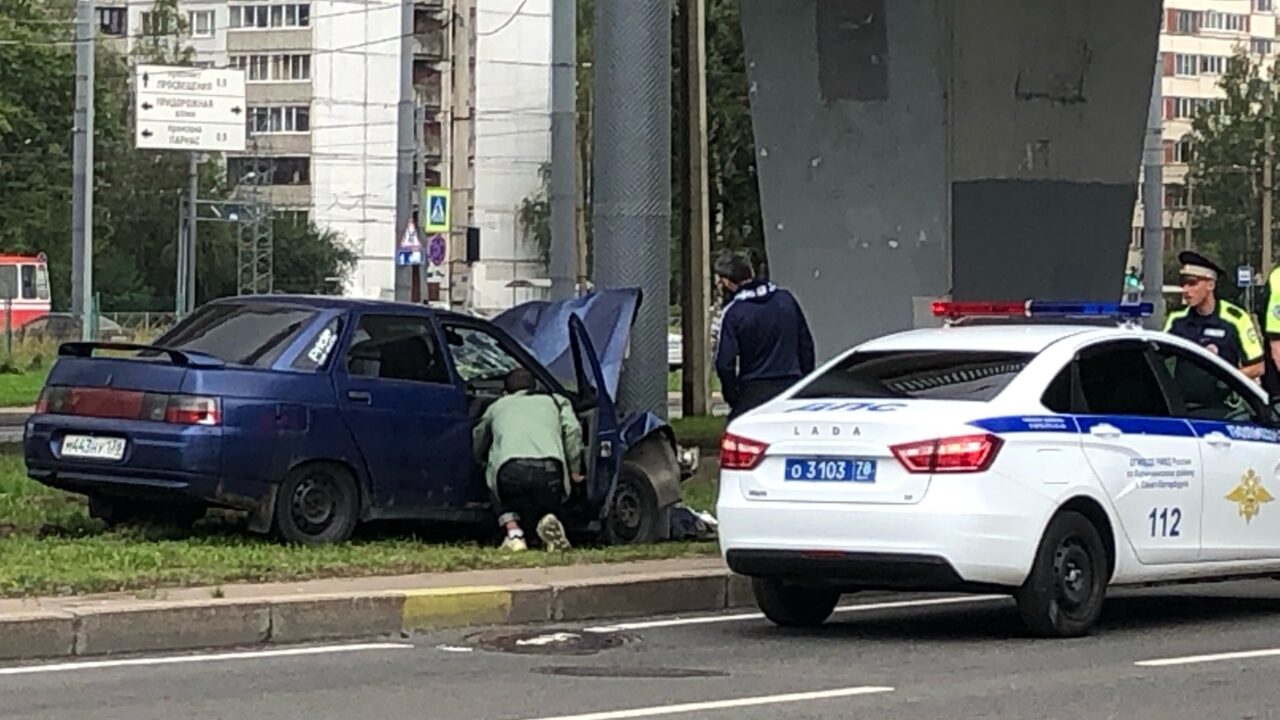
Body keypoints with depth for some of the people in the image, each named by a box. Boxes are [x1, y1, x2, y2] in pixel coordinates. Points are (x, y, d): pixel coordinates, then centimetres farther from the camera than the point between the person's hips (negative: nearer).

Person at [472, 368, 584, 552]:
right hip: (550, 471, 0)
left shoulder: (498, 406, 35)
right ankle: (548, 520, 0)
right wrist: (574, 471, 19)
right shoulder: (554, 401, 32)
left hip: (511, 470, 0)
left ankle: (513, 533, 11)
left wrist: (487, 462, 66)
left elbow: (477, 448, 46)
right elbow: (572, 430, 13)